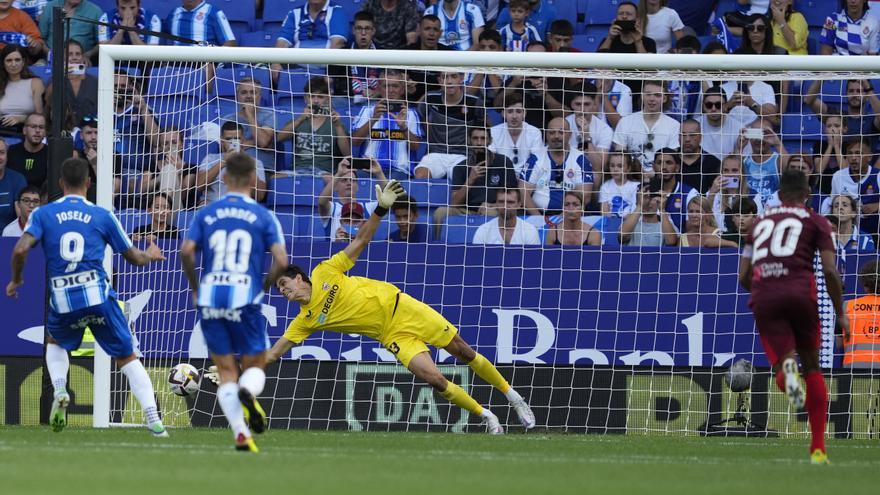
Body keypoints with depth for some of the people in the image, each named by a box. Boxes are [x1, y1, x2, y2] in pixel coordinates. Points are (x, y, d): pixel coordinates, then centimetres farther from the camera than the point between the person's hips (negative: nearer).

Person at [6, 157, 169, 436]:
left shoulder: (43, 214, 6)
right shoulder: (102, 216, 7)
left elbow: (21, 249, -8)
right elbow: (133, 258, 13)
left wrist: (16, 280, 11)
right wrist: (150, 256, 37)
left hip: (62, 299, 1)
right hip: (98, 295, -1)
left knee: (55, 343, 32)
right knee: (127, 358, 9)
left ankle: (59, 392, 5)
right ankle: (153, 419, -2)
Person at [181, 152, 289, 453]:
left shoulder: (206, 214, 7)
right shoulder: (263, 216, 3)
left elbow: (187, 251, -5)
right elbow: (281, 261, -6)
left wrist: (194, 288, 10)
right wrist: (264, 287, 11)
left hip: (209, 299, 2)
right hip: (244, 298, -2)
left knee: (226, 371, 9)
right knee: (255, 365, 10)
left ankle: (241, 435, -6)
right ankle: (248, 393, -27)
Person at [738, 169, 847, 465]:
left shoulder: (760, 222, 23)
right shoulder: (815, 221, 13)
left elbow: (744, 276, 21)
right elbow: (830, 270, 1)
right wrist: (840, 313, 10)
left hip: (764, 296, 1)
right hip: (800, 292, -1)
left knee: (781, 364, 4)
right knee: (812, 367, 15)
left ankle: (786, 369, -37)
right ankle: (817, 448, 10)